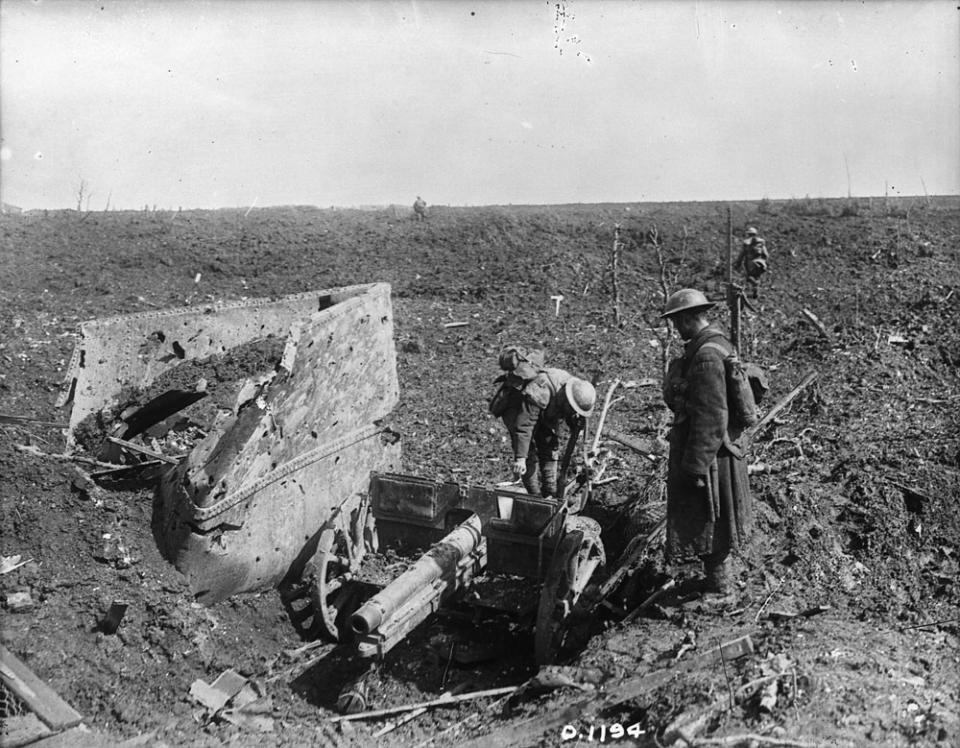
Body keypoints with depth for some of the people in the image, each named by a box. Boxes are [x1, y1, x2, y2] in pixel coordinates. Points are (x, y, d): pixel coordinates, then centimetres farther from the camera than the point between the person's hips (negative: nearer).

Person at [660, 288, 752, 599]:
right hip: (724, 447, 10)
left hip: (705, 451, -10)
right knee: (716, 521, 21)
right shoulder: (721, 345, 7)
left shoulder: (705, 357, -24)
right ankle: (718, 578, 35)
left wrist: (696, 466, -22)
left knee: (706, 522, 4)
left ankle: (719, 589, 16)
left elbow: (711, 418, -26)